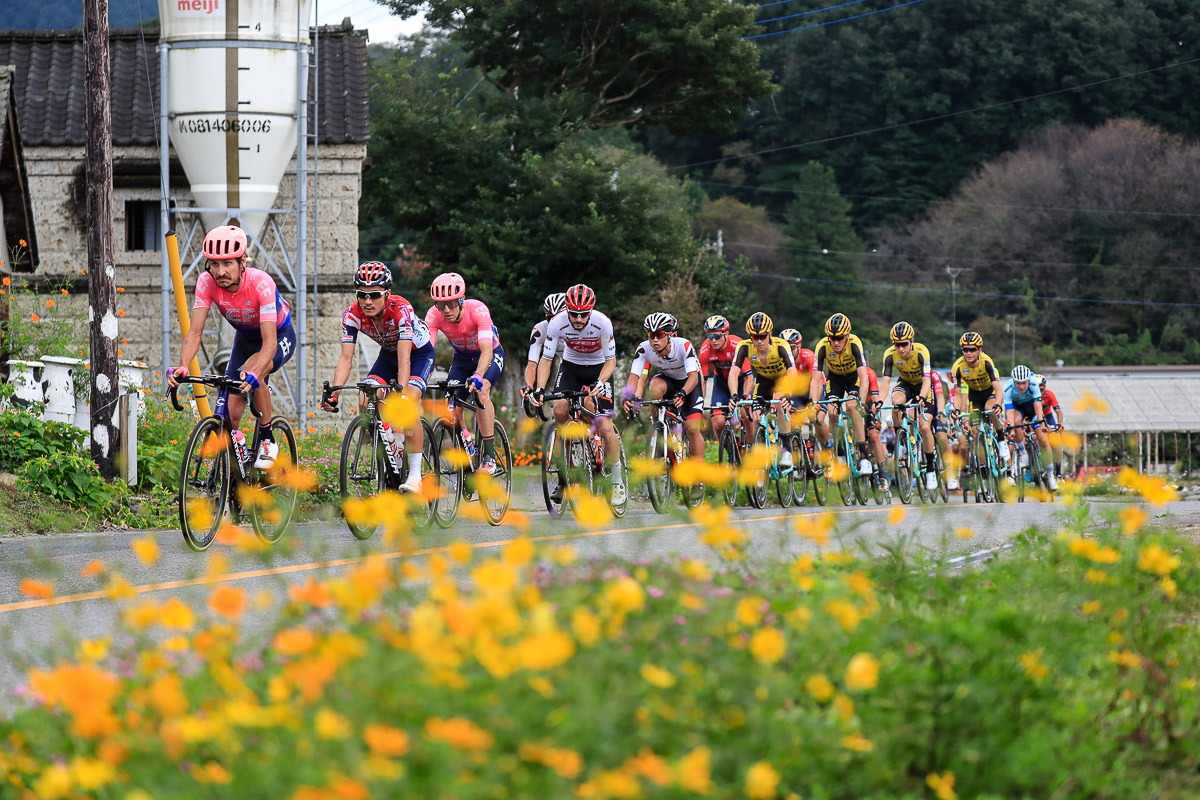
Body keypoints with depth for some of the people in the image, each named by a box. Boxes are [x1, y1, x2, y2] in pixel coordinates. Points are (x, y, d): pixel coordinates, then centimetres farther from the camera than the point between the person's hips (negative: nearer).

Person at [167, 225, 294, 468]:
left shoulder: (261, 284, -37)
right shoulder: (206, 282, -25)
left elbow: (269, 341, -43)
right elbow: (195, 331, -26)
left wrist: (253, 374, -60)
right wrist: (182, 367, -45)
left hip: (280, 336, -4)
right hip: (245, 338, 4)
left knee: (252, 371, -36)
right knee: (230, 415, -11)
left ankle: (268, 441, -17)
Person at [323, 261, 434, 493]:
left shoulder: (401, 309, -36)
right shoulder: (352, 314, -24)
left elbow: (404, 358, -43)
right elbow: (346, 358, -26)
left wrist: (401, 392, -56)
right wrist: (334, 394, -39)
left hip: (419, 354, -5)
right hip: (387, 355, 5)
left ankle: (415, 475, -21)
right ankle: (392, 451, 7)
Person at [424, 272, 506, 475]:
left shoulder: (477, 310, -35)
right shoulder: (434, 315, -26)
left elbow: (486, 350, -44)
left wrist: (477, 376, -62)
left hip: (491, 355, -4)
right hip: (462, 358, 4)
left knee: (481, 391, -32)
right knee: (452, 407, -14)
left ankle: (490, 456, -27)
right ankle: (466, 447, 15)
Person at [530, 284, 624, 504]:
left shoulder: (602, 323, -26)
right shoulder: (557, 323, -23)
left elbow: (610, 360, -18)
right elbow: (546, 359, -16)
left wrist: (599, 384, -35)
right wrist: (539, 389, -30)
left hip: (598, 368, -2)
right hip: (571, 367, 2)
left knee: (605, 426, -14)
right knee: (559, 410, -23)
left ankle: (617, 481, 3)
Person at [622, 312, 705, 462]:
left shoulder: (683, 346, -34)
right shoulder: (644, 349, -26)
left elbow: (693, 376, -42)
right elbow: (634, 376, -30)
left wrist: (682, 393, -62)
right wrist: (627, 397, -51)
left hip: (688, 382, -2)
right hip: (667, 379, 2)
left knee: (692, 428, -16)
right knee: (656, 389, -35)